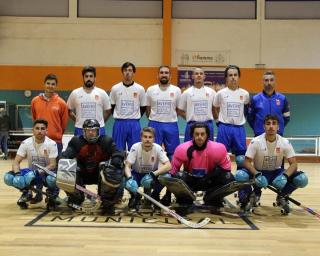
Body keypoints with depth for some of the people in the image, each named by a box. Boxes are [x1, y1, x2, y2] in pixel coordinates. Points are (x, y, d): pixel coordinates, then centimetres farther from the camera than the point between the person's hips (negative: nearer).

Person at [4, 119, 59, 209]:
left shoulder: (51, 144, -15)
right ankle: (26, 193, 5)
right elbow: (16, 162, -11)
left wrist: (39, 172, -37)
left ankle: (52, 193, -2)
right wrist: (17, 173, -33)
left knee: (52, 179, -39)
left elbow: (53, 165, -20)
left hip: (46, 172, -3)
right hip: (30, 173, 3)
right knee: (8, 177, -22)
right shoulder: (26, 143, -9)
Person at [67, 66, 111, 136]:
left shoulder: (102, 93, 0)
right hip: (80, 129, 0)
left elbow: (108, 111, 10)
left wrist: (100, 122, 5)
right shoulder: (75, 93, 0)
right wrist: (77, 120, 5)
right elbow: (69, 110, 11)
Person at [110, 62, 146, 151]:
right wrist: (119, 118, 6)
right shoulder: (115, 88, 0)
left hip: (134, 124, 0)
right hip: (119, 124, 0)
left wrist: (135, 118, 7)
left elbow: (143, 107, 8)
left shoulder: (140, 89, -1)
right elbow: (112, 107, 8)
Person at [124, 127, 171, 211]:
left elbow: (168, 166, -29)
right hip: (137, 174, 0)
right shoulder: (135, 147, -21)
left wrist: (152, 174, -41)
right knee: (128, 183, -33)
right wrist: (130, 178, -45)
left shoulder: (158, 148, -20)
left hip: (152, 175, 0)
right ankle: (135, 197, 4)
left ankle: (154, 196, 0)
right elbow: (127, 166, -24)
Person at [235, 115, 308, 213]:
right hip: (259, 173, -1)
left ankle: (282, 196, 4)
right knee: (240, 175, -33)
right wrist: (257, 175, -37)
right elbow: (247, 162, -18)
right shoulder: (256, 142, -17)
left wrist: (285, 175, -35)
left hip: (277, 173, 2)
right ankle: (255, 194, -1)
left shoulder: (285, 143, -13)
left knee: (302, 179, -24)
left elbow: (293, 164, -14)